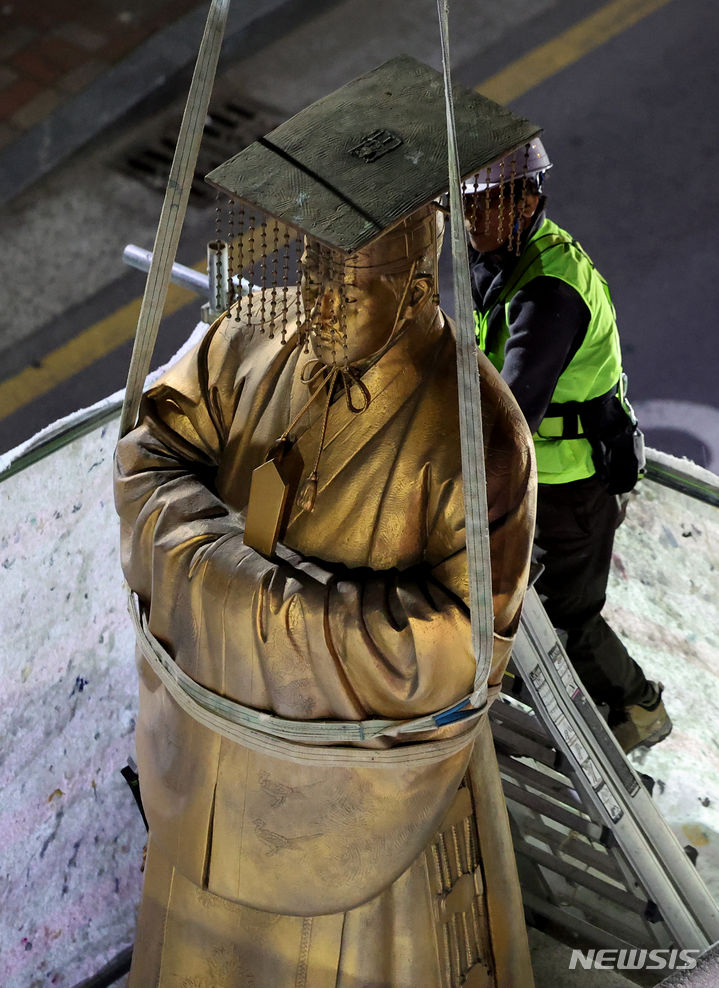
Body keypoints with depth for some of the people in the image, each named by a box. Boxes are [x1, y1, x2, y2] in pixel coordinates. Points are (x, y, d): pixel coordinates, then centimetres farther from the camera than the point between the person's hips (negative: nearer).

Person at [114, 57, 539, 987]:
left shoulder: (469, 428, -30)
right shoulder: (256, 334, -14)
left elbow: (460, 638, -28)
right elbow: (150, 457, -13)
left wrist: (287, 615, -32)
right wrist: (232, 565, -30)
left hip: (367, 746, -5)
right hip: (226, 712, 5)